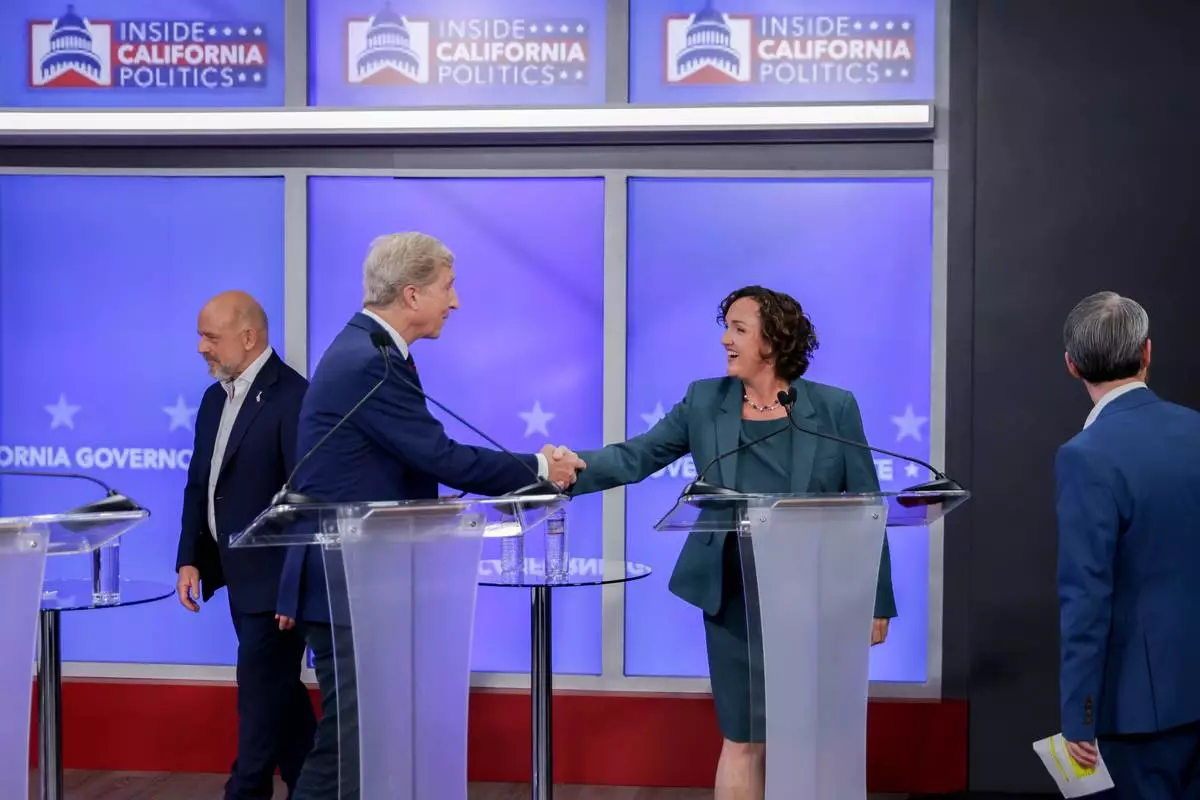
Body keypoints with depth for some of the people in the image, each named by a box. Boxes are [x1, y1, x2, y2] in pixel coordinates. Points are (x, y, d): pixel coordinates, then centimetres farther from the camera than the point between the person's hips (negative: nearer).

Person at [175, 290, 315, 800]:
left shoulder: (291, 396, -16)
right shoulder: (215, 398, 12)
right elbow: (199, 485, 16)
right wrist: (190, 559, 8)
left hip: (275, 576, -9)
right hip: (240, 575, 9)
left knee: (261, 692, -3)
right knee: (278, 688, 16)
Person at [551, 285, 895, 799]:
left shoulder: (834, 408, -2)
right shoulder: (705, 402, 3)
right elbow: (634, 457, -2)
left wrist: (876, 601, -3)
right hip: (736, 598, 1)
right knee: (742, 740, 9)